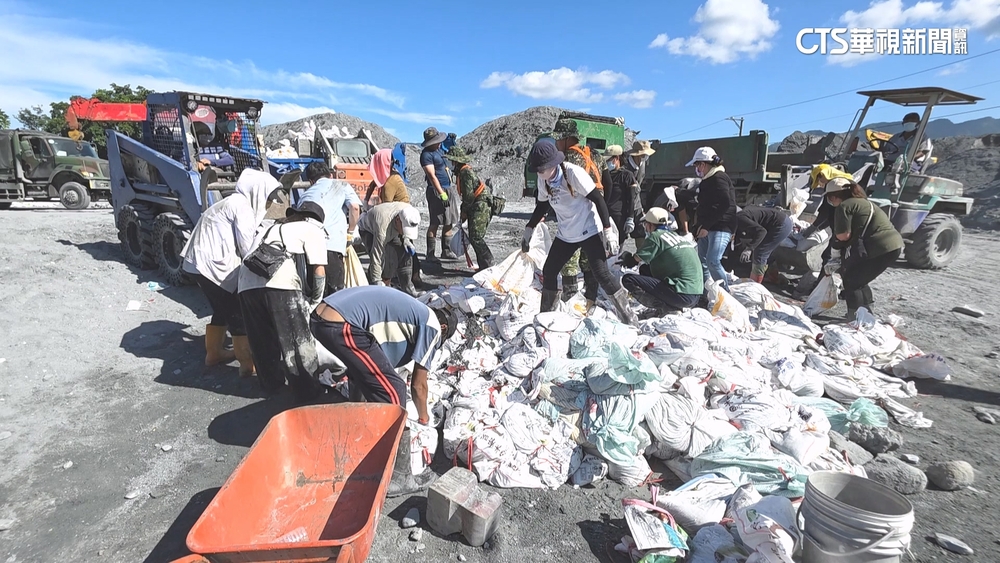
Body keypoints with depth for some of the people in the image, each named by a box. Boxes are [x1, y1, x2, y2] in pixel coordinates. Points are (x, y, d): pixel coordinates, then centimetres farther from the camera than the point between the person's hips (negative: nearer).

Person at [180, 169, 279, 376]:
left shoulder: (237, 202, 17)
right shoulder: (242, 206, -13)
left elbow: (238, 242, 15)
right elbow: (247, 247, -14)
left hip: (200, 262, 10)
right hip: (211, 264, -10)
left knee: (223, 309, 21)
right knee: (238, 312, -3)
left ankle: (214, 353, 34)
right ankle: (248, 363, 2)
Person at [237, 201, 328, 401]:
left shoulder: (275, 225, 36)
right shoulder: (313, 229, 17)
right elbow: (319, 271, 6)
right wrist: (315, 301, 20)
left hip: (248, 282, 6)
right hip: (279, 283, -6)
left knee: (263, 339, 19)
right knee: (297, 339, 6)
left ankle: (271, 383, 32)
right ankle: (307, 389, 15)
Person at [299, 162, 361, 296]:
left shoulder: (306, 194, 29)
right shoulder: (341, 185, 20)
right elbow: (355, 207, 2)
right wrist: (350, 231, 13)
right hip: (332, 244, -3)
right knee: (335, 293, 3)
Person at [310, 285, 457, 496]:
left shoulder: (409, 313, 27)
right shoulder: (432, 326, 4)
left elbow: (384, 363, 38)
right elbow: (418, 385, 10)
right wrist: (423, 418, 28)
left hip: (320, 317, 10)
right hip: (342, 325, -10)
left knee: (366, 371, 32)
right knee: (393, 392, 0)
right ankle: (398, 477, 10)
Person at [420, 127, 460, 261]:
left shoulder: (439, 150, 15)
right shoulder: (426, 154, -11)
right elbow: (432, 176, -18)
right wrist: (441, 193, -22)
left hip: (448, 189, 9)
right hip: (436, 191, -9)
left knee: (448, 223, 10)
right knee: (435, 223, -6)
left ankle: (446, 251, 17)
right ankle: (430, 254, 0)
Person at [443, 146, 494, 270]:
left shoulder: (466, 172, -14)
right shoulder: (461, 172, 18)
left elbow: (469, 195, -18)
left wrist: (464, 211, -7)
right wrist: (464, 212, 17)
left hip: (481, 206, -11)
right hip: (476, 208, 11)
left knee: (476, 238, -13)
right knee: (474, 238, 11)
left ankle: (488, 265, -9)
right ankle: (483, 266, 16)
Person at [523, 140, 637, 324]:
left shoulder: (573, 173, -21)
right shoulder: (543, 179, -2)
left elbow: (598, 199, -19)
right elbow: (542, 205, 15)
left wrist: (608, 231, -22)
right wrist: (529, 229, 14)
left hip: (590, 231, -7)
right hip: (565, 234, 7)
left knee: (601, 273, -11)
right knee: (548, 271, 6)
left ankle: (627, 316, 5)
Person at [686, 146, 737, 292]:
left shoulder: (719, 178, -12)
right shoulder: (709, 179, 19)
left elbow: (725, 204, -23)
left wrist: (706, 225, -22)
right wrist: (701, 224, 16)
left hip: (720, 228, -10)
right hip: (707, 228, 10)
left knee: (712, 261, -21)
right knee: (702, 261, 11)